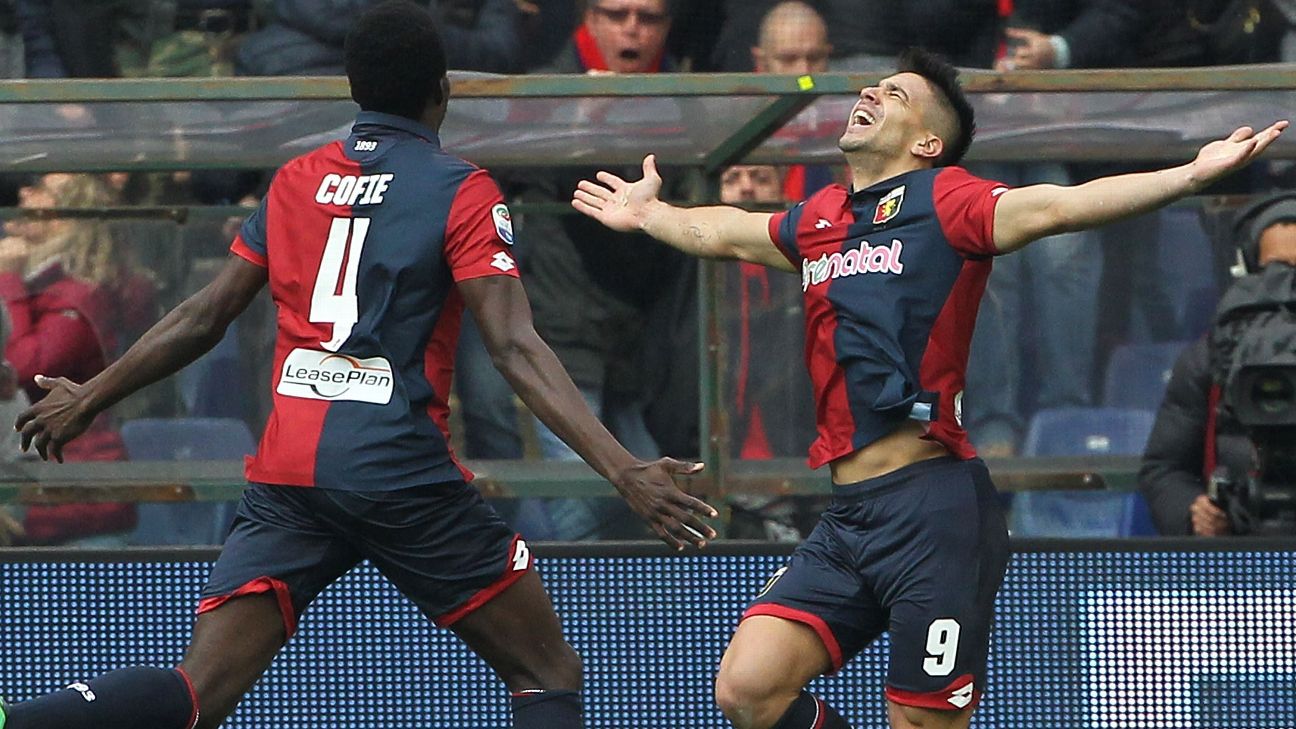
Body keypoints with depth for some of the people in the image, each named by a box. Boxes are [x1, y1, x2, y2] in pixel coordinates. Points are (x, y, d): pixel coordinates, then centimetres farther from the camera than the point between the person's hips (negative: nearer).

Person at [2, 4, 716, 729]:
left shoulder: (295, 181, 14)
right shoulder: (462, 192, 0)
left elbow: (203, 319, 20)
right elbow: (517, 348, -11)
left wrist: (87, 400, 34)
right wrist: (625, 471, -16)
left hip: (285, 472, 4)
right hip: (403, 472, -4)